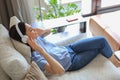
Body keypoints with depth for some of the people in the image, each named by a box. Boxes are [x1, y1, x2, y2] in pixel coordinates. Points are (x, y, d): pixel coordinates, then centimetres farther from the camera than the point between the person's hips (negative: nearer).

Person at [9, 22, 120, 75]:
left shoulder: (35, 38, -12)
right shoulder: (35, 57, -33)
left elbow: (49, 31, 9)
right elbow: (60, 71, -44)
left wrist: (41, 31, -15)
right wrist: (40, 50, -47)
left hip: (68, 49, 6)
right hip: (72, 62, -6)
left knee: (101, 40, -1)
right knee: (101, 44, -3)